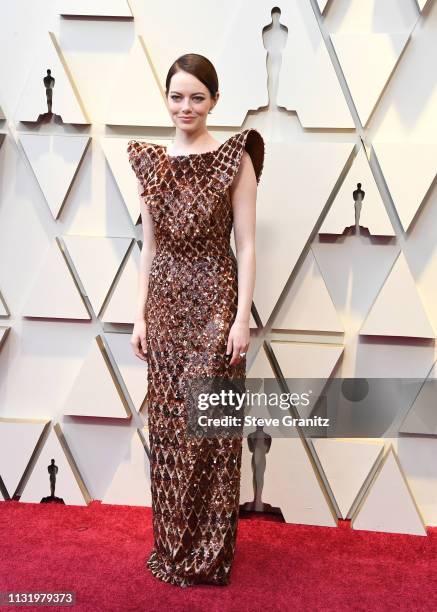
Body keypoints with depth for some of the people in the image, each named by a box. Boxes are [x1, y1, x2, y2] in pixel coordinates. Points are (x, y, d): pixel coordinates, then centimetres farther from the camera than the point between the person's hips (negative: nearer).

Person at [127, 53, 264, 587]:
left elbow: (245, 245, -7)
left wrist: (242, 317, -13)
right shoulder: (150, 162, 7)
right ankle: (171, 548, 28)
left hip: (214, 302, -4)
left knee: (209, 427, 0)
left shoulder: (235, 158, -5)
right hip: (165, 304, 5)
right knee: (167, 427, 11)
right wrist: (140, 314, 6)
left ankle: (209, 554, 17)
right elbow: (149, 246, 10)